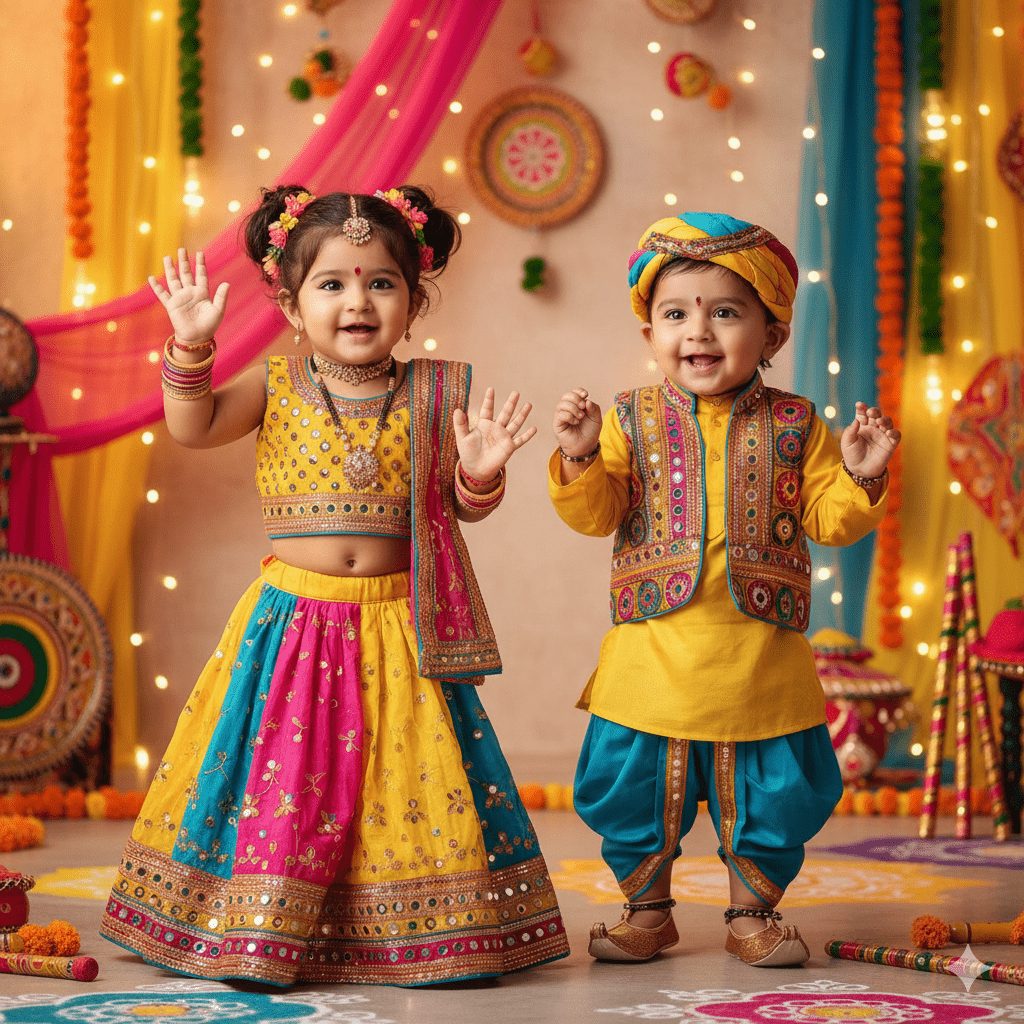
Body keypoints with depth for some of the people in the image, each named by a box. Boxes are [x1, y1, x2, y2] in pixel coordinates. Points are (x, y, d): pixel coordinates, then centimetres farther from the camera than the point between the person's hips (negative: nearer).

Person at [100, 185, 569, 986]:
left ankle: (418, 935, 15)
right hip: (294, 619, 0)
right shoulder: (277, 387, 3)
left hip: (397, 628, 0)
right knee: (278, 773, 1)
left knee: (409, 774, 3)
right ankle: (256, 931, 14)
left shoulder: (432, 395, 2)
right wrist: (193, 346, -18)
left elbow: (465, 508, 5)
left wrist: (482, 472, -15)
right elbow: (191, 427, -7)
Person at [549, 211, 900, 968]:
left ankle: (753, 912, 29)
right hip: (653, 656, 0)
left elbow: (829, 520, 1)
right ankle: (646, 908, 28)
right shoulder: (630, 421, 2)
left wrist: (858, 477, -17)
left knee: (772, 793, 9)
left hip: (760, 662, 0)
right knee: (635, 787, 8)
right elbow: (594, 514, -3)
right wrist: (579, 458, -20)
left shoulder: (793, 425, 2)